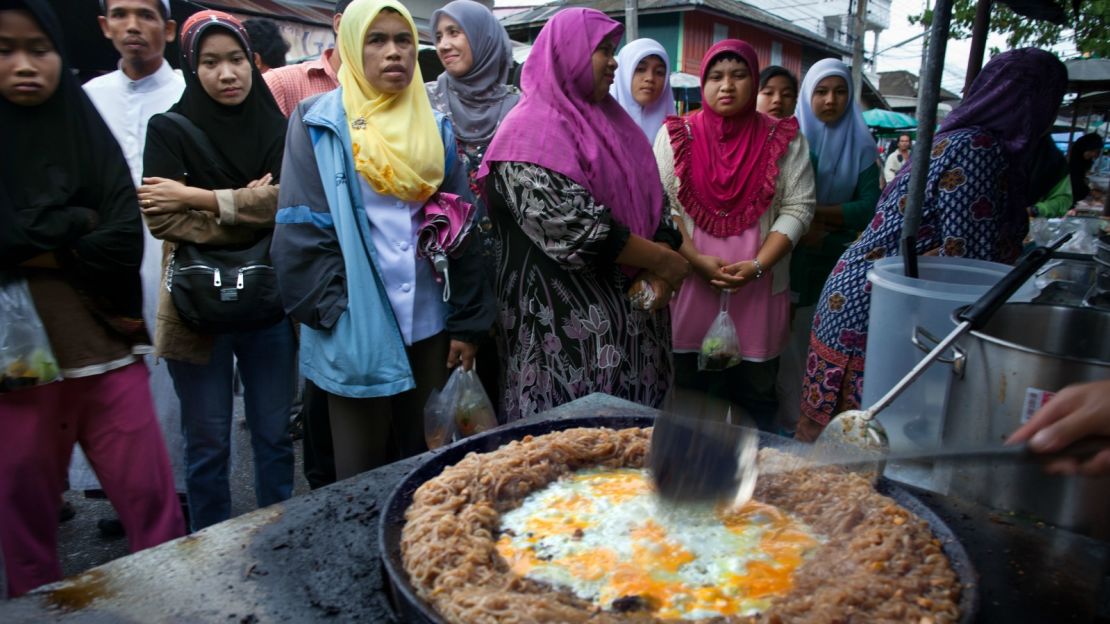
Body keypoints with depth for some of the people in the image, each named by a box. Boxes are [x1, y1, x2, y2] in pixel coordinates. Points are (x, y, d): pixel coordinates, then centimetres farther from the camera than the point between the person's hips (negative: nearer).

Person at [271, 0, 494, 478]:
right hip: (355, 330, -3)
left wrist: (467, 322, 3)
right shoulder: (319, 124, -2)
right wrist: (331, 314, -14)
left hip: (430, 323, 4)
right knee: (362, 472, 9)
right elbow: (300, 230, -7)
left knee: (427, 461, 17)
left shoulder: (435, 128, 8)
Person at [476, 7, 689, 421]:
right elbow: (572, 225, -22)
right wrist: (664, 261, -14)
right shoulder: (532, 131, -11)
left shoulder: (608, 123, 13)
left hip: (631, 308, 8)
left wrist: (658, 272, -8)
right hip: (567, 320, -7)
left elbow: (651, 203, 10)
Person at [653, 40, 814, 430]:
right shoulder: (676, 135, 4)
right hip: (690, 285, 0)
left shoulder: (783, 139, 5)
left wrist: (757, 266, -13)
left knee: (756, 394, 9)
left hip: (759, 289, 1)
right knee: (689, 396, 7)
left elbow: (797, 208, 0)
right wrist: (697, 260, -13)